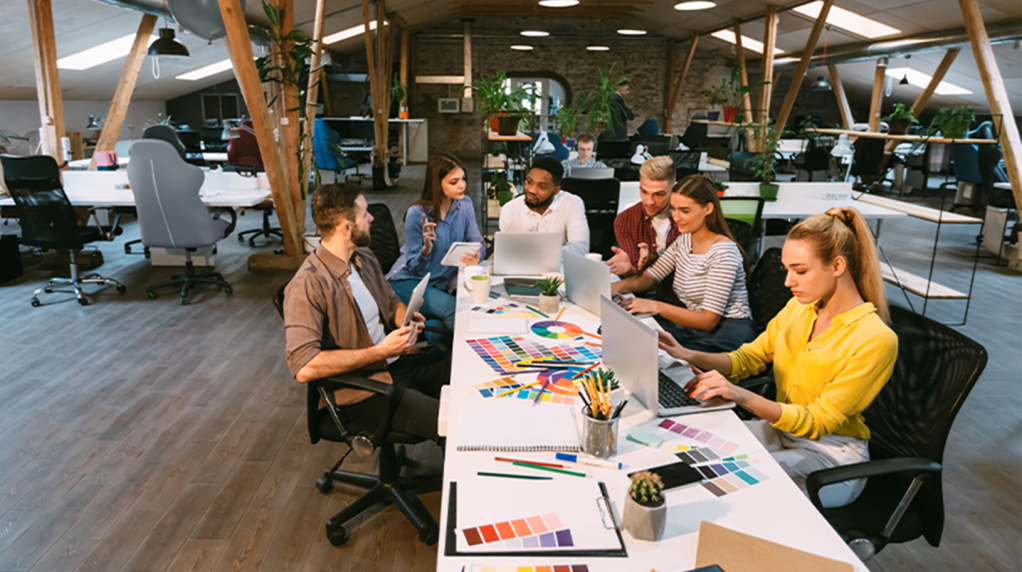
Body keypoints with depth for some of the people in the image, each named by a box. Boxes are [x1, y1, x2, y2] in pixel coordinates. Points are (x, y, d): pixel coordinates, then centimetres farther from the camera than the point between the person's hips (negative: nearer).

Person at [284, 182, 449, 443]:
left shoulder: (365, 257, 8)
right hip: (361, 392, -8)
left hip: (396, 363, 8)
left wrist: (405, 317, -2)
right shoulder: (307, 285, -18)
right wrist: (380, 352, -26)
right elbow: (303, 367, -26)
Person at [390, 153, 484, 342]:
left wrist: (476, 256, -27)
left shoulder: (465, 205, 0)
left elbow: (478, 244, -3)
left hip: (445, 283, 5)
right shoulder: (417, 213, -15)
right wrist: (426, 248, -35)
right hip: (409, 283, -5)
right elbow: (413, 267, -13)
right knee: (452, 308, -32)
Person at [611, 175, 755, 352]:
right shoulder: (684, 240, 8)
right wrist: (619, 286, -15)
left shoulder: (723, 252, -18)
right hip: (691, 323, 7)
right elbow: (648, 278, 7)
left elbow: (709, 321, -20)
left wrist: (655, 306, -26)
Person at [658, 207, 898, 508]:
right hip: (781, 429, 6)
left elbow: (817, 422, -21)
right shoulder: (800, 307, 0)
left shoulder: (876, 340, -21)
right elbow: (750, 357, 8)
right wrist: (691, 356, -10)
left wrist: (743, 396, -35)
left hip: (832, 455, -6)